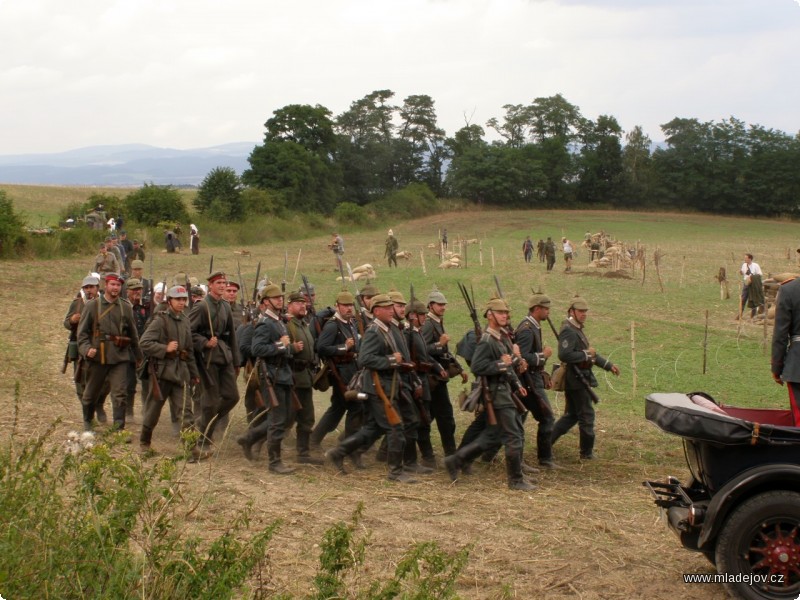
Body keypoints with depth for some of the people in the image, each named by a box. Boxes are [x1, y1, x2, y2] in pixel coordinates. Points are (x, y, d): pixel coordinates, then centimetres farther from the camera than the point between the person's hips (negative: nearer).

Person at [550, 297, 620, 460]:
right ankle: (587, 452, 10)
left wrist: (609, 365, 20)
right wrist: (586, 354, -21)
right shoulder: (568, 331, -17)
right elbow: (564, 355, -31)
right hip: (576, 380, -10)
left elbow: (590, 353, 24)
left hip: (576, 380, 10)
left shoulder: (577, 330, 16)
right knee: (587, 415, 0)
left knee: (571, 415, 16)